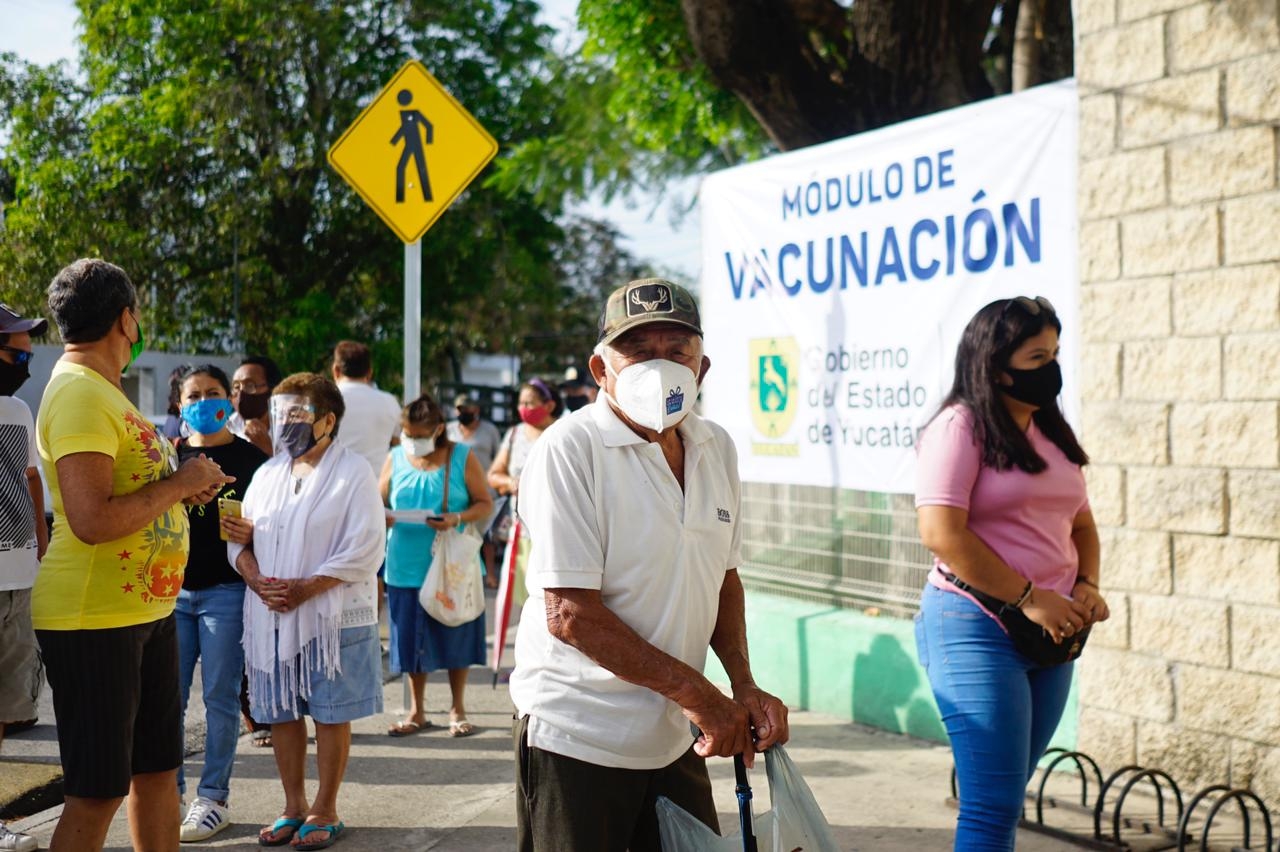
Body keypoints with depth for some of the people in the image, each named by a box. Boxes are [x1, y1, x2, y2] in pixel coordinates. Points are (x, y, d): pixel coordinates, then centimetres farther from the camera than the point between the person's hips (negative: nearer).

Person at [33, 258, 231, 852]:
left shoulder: (102, 390, 15)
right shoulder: (79, 394, -17)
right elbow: (92, 521, -26)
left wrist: (187, 487, 8)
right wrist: (179, 482, -15)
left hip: (146, 610, 10)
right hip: (93, 622, -10)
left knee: (157, 770, 16)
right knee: (97, 793, -2)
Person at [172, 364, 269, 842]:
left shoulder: (249, 458, 0)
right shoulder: (170, 455, 11)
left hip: (225, 591, -4)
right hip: (173, 589, 4)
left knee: (220, 697, 2)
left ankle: (213, 799, 11)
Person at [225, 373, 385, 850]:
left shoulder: (353, 474, -6)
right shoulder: (267, 473, 13)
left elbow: (363, 550, -13)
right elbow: (239, 539, 11)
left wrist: (305, 588, -19)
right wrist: (256, 580, -9)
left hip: (332, 616, -5)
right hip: (271, 616, 5)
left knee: (330, 715, 3)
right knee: (281, 712, 10)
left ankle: (325, 811, 15)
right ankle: (293, 806, 24)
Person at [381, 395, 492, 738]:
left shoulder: (462, 457, -1)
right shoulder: (395, 459, 6)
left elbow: (485, 504, 0)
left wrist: (458, 519, -19)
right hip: (406, 568, 2)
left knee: (455, 639, 6)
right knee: (411, 640, 8)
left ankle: (458, 710, 21)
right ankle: (417, 712, 23)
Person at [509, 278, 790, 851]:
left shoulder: (717, 449, 5)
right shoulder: (568, 450, -16)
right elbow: (570, 614, -21)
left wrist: (743, 685, 1)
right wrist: (695, 691, -17)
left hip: (674, 739, 6)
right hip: (577, 739, -6)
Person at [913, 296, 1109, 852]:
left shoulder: (1052, 434, 15)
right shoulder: (961, 427, -9)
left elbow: (1080, 523, 23)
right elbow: (940, 533, -19)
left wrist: (1087, 586, 2)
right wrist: (1029, 598, -17)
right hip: (977, 627, -7)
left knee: (1005, 794, 14)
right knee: (994, 806, -8)